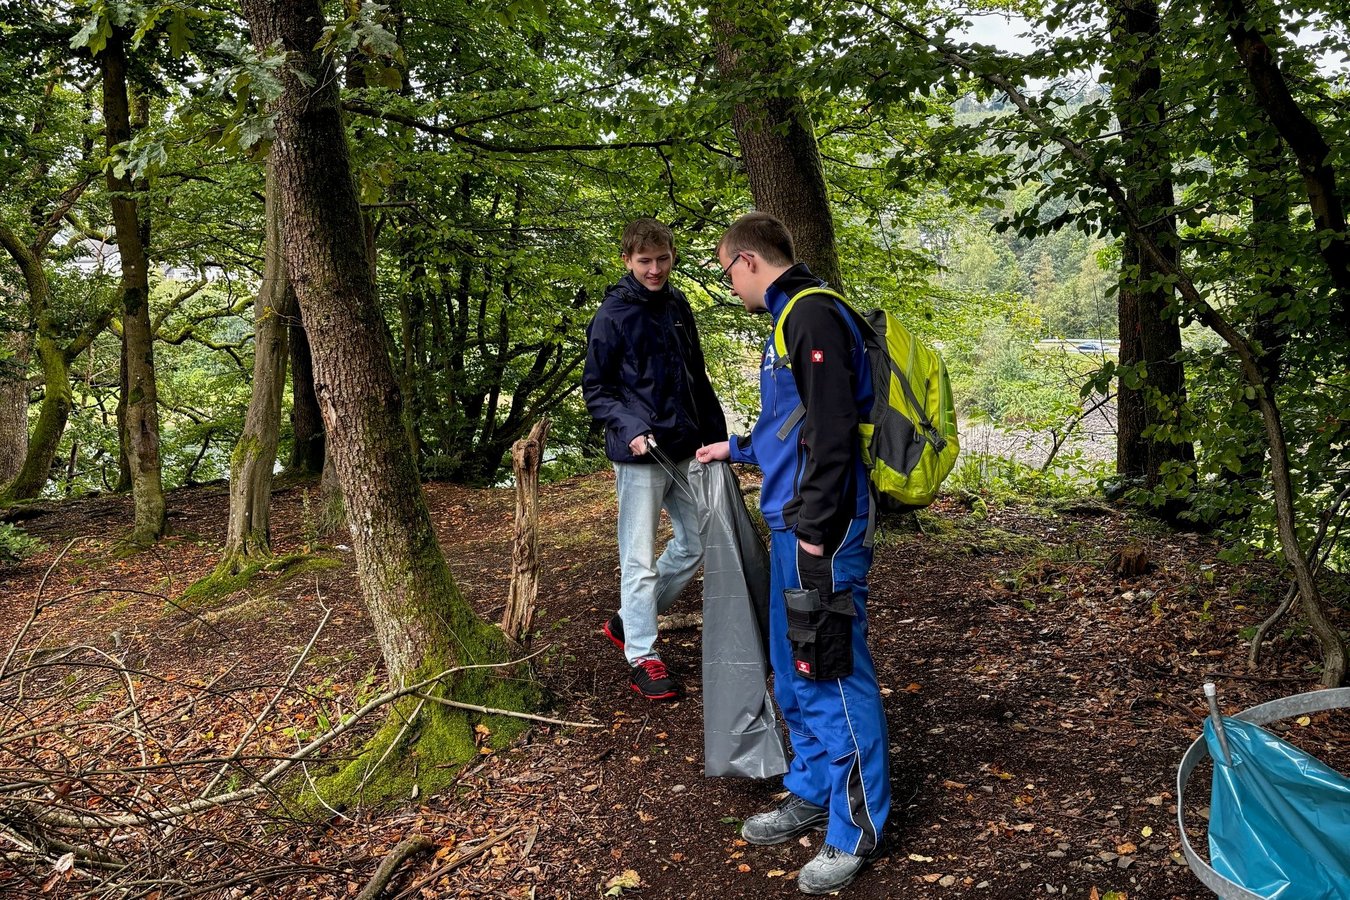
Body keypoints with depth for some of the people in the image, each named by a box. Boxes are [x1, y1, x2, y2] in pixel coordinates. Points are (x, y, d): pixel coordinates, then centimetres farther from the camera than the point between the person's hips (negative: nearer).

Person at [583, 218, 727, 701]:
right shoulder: (612, 315, -8)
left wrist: (716, 434, 14)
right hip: (640, 452, -7)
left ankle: (629, 620, 27)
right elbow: (595, 389, -6)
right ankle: (642, 656, 10)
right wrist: (629, 428, -20)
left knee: (697, 542, 13)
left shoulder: (678, 307, 10)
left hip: (685, 450, 7)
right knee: (640, 557, -1)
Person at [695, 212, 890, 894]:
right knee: (794, 671, 18)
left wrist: (815, 526, -21)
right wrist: (736, 449, 38)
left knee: (832, 673, -1)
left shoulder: (813, 315, -14)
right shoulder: (790, 317, 18)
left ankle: (856, 828, 12)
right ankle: (811, 794, 33)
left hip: (819, 531, -10)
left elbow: (832, 429, -22)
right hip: (792, 527, 10)